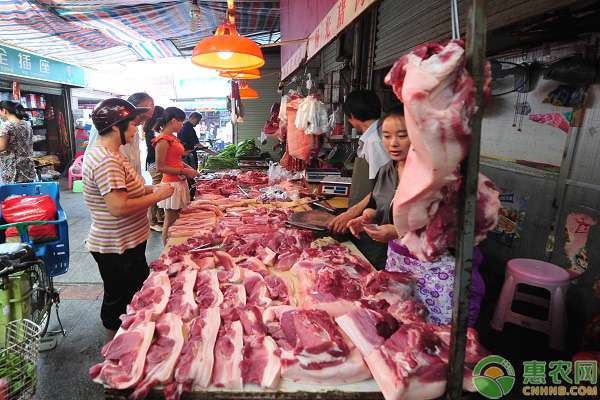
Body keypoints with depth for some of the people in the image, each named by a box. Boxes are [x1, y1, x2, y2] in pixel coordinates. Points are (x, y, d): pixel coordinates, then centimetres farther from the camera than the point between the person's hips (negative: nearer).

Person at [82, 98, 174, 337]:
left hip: (128, 242, 10)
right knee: (118, 300, 10)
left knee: (140, 292, 24)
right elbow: (119, 207, -32)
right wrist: (157, 195, -22)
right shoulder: (106, 161, -25)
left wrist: (150, 190, 5)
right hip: (117, 248, -10)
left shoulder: (109, 153, 8)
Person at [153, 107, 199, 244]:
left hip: (180, 182, 9)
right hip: (171, 184, -9)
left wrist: (187, 167, 6)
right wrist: (184, 171, -17)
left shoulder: (172, 137, 12)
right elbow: (160, 167, -18)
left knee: (177, 220, 16)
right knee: (170, 223, 2)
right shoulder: (163, 140, -16)